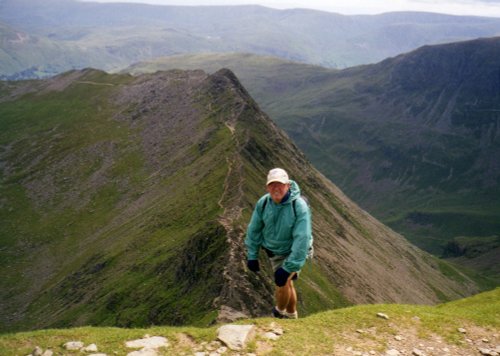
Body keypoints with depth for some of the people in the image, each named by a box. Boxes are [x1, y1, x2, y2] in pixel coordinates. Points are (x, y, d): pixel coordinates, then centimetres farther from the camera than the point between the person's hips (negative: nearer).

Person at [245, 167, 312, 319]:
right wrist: (252, 255, -2)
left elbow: (301, 238, -31)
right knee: (286, 283, 17)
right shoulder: (263, 203, -16)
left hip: (294, 251, -4)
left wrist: (289, 267, -32)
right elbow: (254, 229, -3)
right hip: (274, 251, 4)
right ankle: (291, 315, 39)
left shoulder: (299, 206, -30)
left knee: (282, 281, -17)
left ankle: (279, 314, 11)